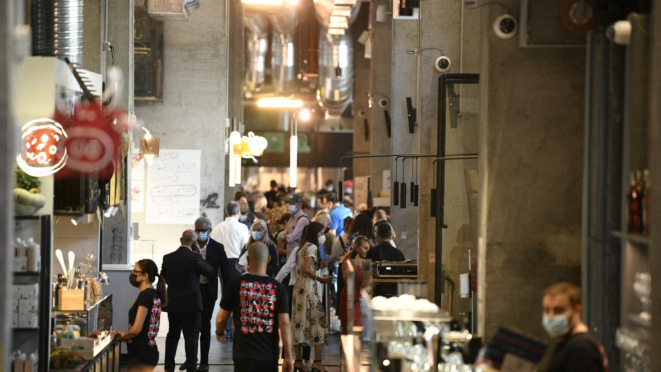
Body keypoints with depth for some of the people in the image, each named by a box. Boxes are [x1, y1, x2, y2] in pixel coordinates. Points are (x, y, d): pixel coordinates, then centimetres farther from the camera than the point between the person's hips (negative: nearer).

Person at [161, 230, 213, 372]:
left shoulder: (168, 258, -1)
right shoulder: (195, 257, -14)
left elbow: (163, 277, 12)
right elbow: (209, 271, 0)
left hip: (173, 303, 4)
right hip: (191, 304, -4)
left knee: (173, 335, 14)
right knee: (191, 336, -1)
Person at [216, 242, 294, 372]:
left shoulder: (236, 284, -4)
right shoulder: (278, 288, -1)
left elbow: (221, 318, 4)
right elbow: (285, 323, -6)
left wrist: (220, 333, 26)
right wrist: (288, 357, -4)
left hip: (245, 354, -2)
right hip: (270, 355, 2)